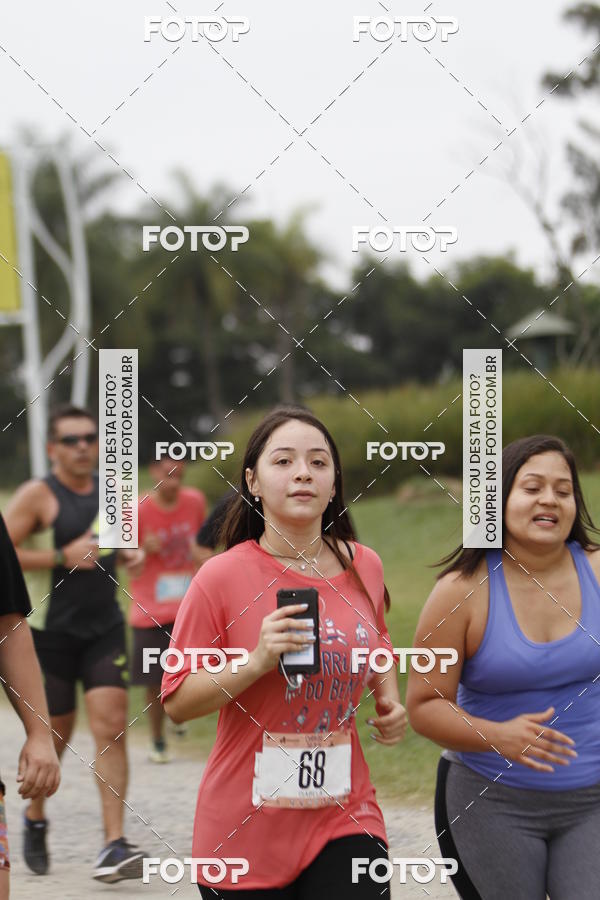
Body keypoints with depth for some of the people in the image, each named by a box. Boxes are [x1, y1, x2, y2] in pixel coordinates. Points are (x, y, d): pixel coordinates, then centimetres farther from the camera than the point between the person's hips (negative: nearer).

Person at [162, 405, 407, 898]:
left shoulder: (364, 567, 5)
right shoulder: (222, 577, -9)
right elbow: (177, 701, -7)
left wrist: (390, 700, 8)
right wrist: (258, 661, -20)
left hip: (344, 818, 3)